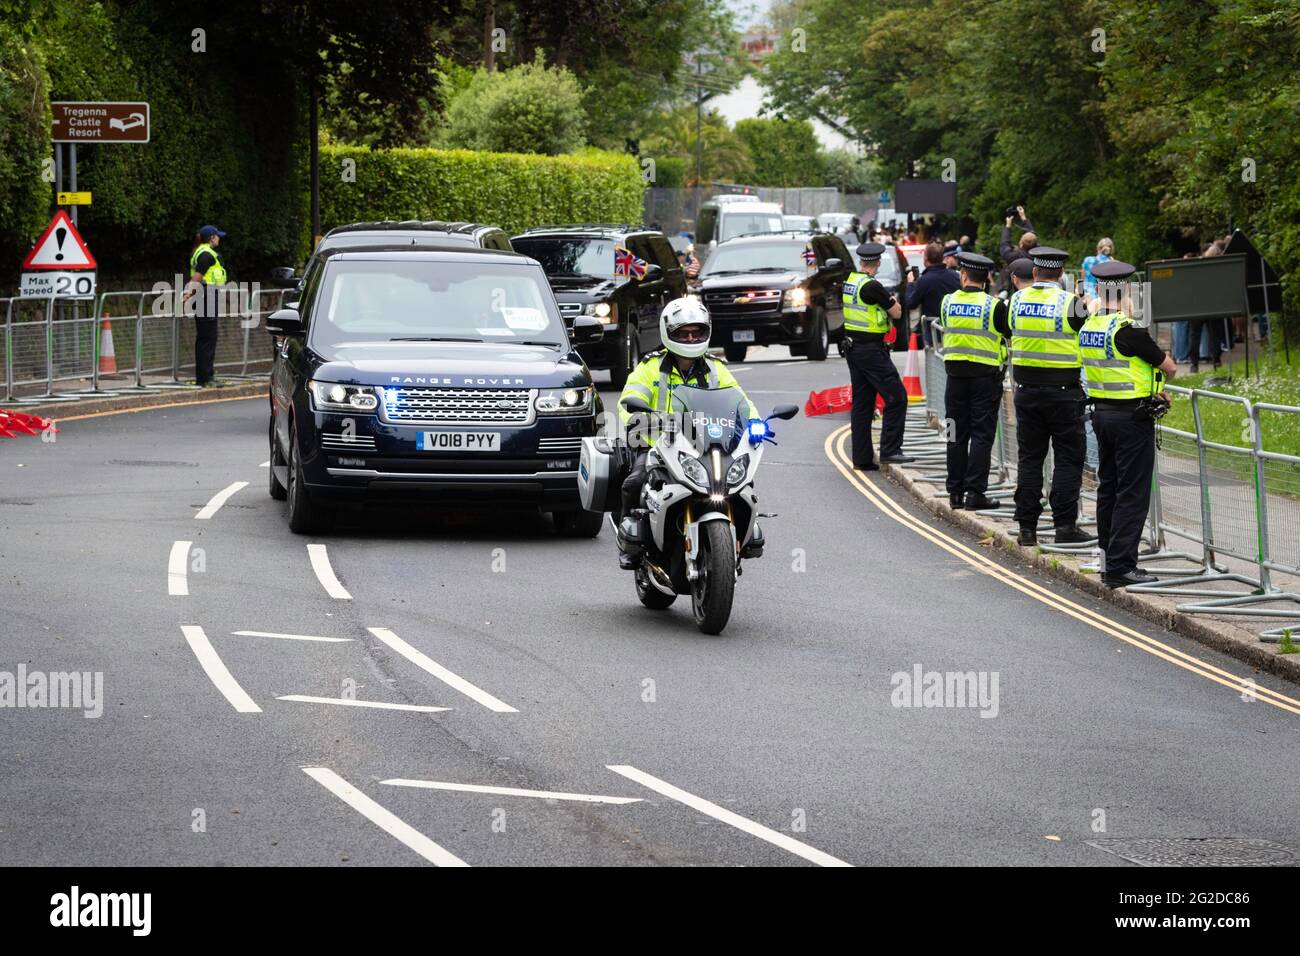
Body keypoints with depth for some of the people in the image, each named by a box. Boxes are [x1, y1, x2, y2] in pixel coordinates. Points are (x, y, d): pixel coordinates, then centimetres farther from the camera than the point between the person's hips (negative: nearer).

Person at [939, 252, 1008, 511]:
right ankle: (975, 492, -5)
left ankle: (955, 492, 12)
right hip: (986, 376, -3)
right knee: (981, 435, 0)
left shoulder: (947, 302, -1)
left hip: (955, 373, 3)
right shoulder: (994, 305, -10)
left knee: (957, 435, 9)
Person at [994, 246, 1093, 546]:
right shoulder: (1070, 303, -12)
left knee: (1029, 457, 10)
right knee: (1068, 459, 3)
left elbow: (1006, 330, 15)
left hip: (1027, 391, 4)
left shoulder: (1017, 301, 0)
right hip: (1064, 391, -4)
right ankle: (1064, 524, -2)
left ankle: (1027, 526, 10)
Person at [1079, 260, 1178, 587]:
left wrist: (1152, 388, 15)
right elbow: (1169, 368, -9)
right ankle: (1120, 566, -7)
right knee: (1132, 494, -5)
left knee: (1108, 488, 15)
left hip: (1101, 411, 8)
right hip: (1132, 416, -8)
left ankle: (1108, 559, 21)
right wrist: (1164, 362, 13)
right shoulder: (1127, 330, -19)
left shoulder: (1088, 328, 5)